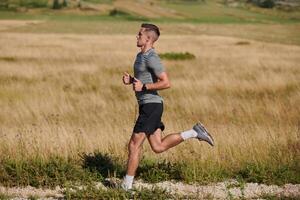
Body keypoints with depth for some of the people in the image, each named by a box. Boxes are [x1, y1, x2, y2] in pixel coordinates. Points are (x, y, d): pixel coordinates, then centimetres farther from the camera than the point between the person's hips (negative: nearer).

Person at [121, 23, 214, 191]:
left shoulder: (151, 58, -16)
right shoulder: (141, 56, 16)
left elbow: (166, 83, -21)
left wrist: (143, 87, -20)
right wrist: (130, 80, 9)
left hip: (151, 106, -10)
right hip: (148, 106, 10)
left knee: (134, 145, -5)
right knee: (158, 147, 9)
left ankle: (127, 185, 2)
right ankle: (195, 133, 9)